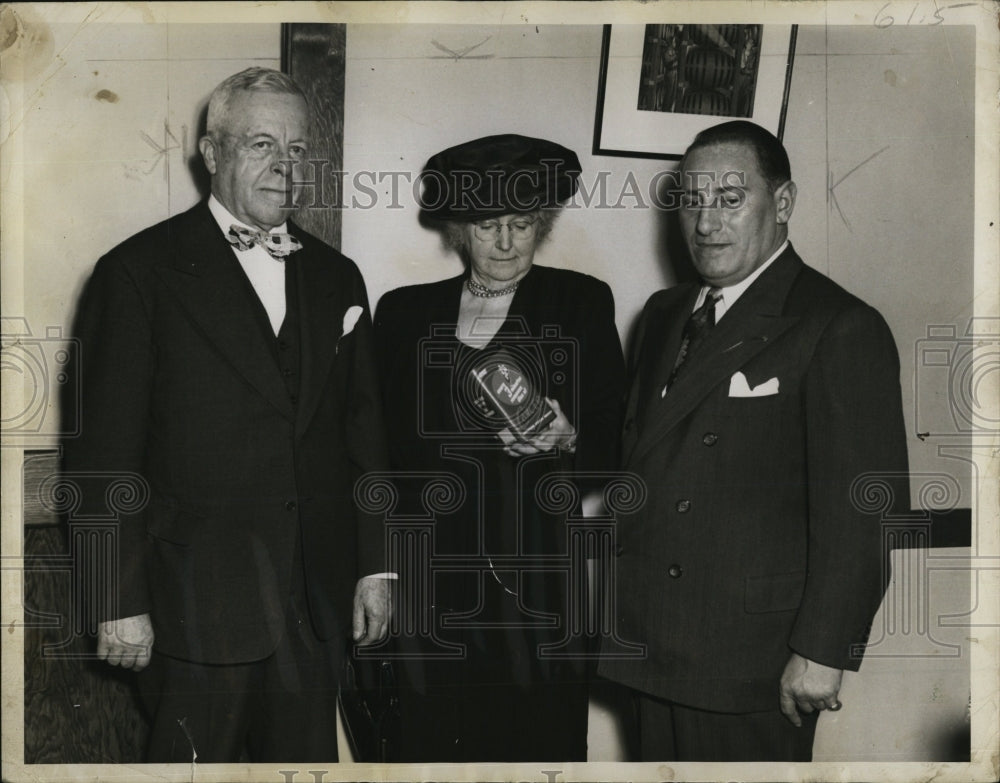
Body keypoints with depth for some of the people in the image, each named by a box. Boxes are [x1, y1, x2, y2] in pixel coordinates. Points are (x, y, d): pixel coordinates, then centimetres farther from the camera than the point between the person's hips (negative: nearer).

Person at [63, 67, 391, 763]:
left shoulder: (336, 277, 11)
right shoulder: (139, 272, -4)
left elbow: (365, 434, 12)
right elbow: (106, 456, -7)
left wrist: (375, 566, 8)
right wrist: (122, 603, -9)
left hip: (317, 602, 5)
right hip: (199, 607, -4)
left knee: (309, 755, 14)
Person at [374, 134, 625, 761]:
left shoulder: (582, 303, 8)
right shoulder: (404, 312, 12)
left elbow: (610, 446, 6)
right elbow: (382, 445, 11)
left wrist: (566, 441, -16)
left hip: (539, 586, -1)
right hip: (431, 583, 2)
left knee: (539, 746, -1)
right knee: (432, 745, 1)